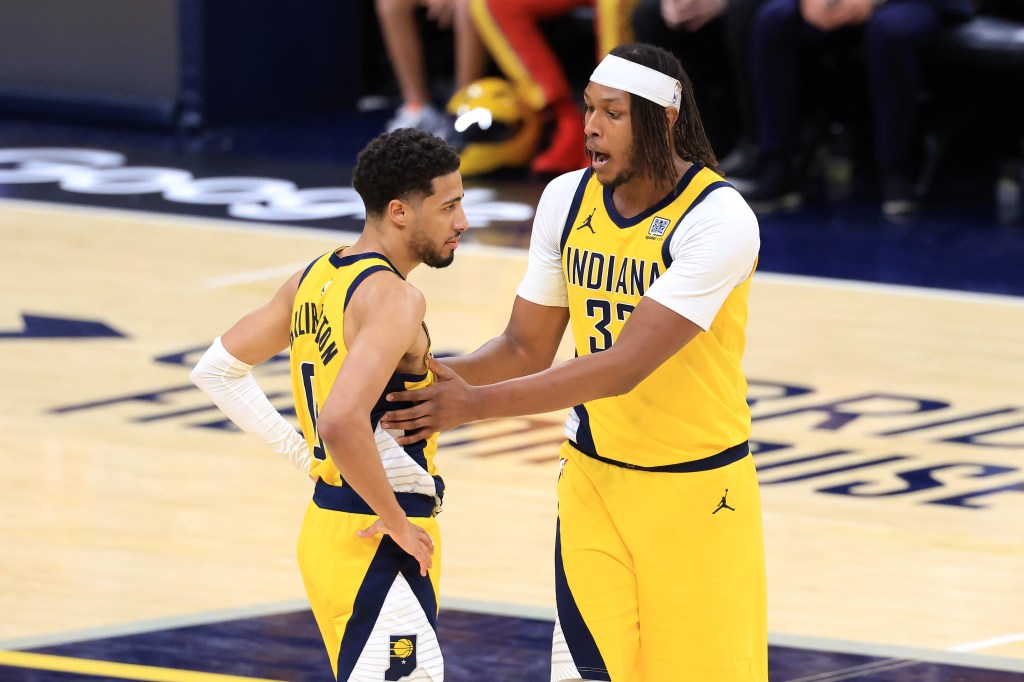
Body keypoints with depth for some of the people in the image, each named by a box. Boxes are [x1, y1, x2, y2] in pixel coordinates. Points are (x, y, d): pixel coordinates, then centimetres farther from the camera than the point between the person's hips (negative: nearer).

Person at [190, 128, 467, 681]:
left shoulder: (314, 280, 9)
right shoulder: (393, 298, -18)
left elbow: (216, 371, 17)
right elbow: (342, 421, -32)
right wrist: (396, 521, -20)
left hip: (326, 527, 10)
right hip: (378, 550, -10)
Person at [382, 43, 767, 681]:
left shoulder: (718, 220, -21)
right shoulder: (568, 200, -1)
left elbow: (626, 365, -28)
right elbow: (526, 348, 7)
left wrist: (478, 403, -31)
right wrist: (436, 376, -13)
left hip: (697, 488, -4)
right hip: (595, 479, 4)